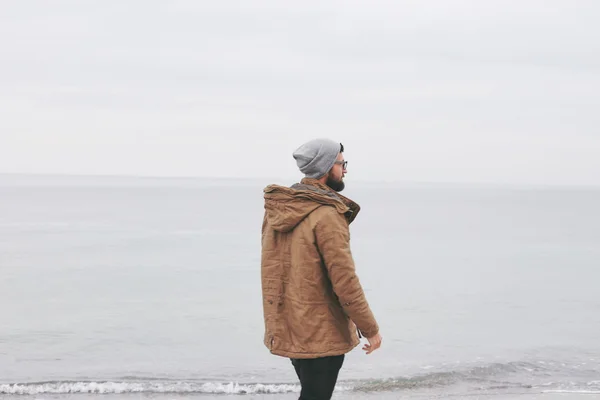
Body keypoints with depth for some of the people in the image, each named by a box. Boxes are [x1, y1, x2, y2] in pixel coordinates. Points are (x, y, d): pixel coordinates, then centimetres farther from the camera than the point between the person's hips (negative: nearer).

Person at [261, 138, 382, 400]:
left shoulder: (275, 209, 5)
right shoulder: (327, 215, -20)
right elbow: (344, 280, -21)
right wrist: (370, 328, -12)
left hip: (286, 327, 8)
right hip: (321, 333, -8)